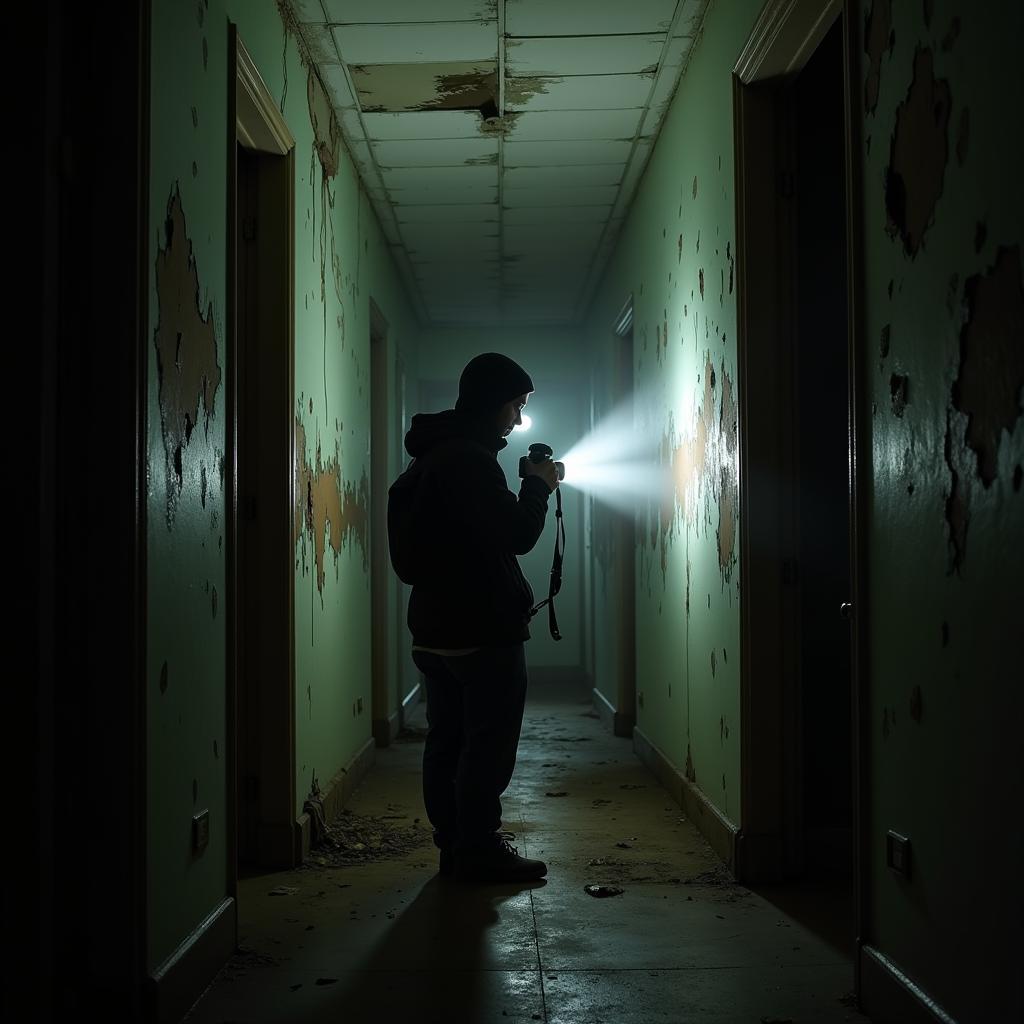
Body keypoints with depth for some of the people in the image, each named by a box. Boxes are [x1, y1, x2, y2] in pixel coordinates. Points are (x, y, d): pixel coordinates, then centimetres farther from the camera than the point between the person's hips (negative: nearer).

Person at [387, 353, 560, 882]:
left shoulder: (432, 456, 16)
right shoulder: (470, 460, -17)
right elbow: (516, 535, -19)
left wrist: (525, 487, 12)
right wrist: (538, 486, -5)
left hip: (436, 628, 10)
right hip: (482, 629, -10)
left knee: (448, 740, 12)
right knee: (489, 744, -2)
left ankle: (454, 844, 20)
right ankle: (479, 852, 3)